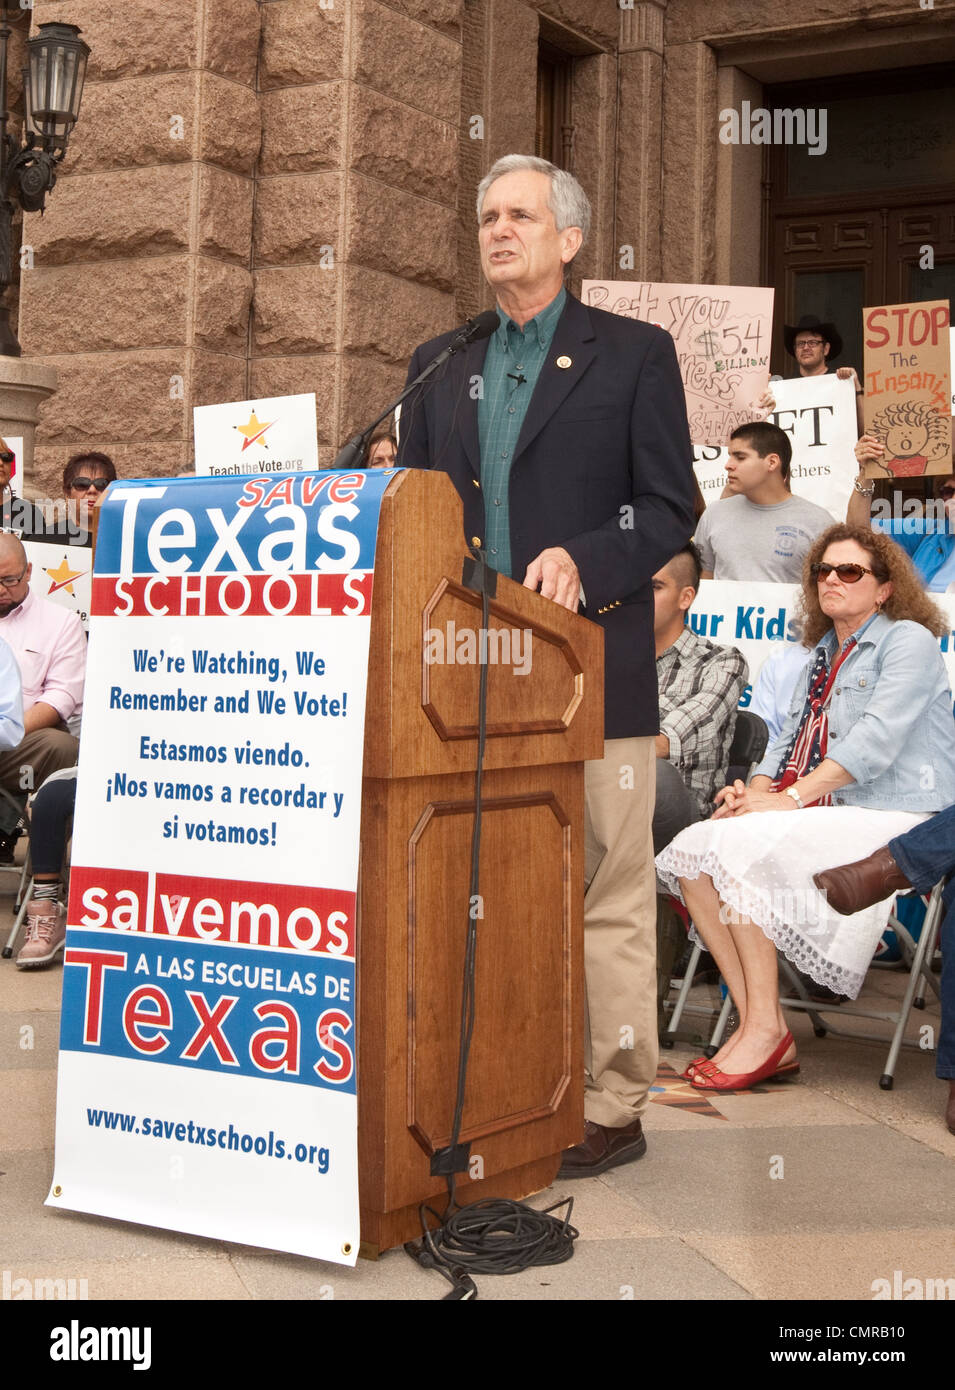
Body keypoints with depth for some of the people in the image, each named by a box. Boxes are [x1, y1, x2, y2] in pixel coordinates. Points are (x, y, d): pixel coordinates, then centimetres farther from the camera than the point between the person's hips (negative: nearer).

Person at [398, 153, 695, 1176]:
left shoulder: (634, 355, 4)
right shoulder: (439, 365, 17)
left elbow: (669, 507, -1)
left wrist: (582, 562, -17)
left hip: (591, 666, -4)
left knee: (607, 891, 0)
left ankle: (611, 1106, 10)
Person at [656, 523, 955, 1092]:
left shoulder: (909, 640, 0)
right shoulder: (824, 655, 24)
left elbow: (876, 740, -14)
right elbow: (792, 738, 20)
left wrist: (790, 797, -19)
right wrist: (755, 790, -3)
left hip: (894, 820, -8)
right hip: (832, 815, 8)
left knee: (738, 844, -27)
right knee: (694, 847, -15)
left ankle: (767, 1030, -20)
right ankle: (753, 1025, -16)